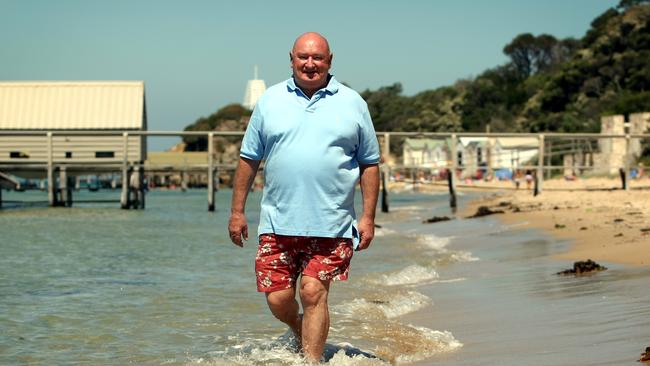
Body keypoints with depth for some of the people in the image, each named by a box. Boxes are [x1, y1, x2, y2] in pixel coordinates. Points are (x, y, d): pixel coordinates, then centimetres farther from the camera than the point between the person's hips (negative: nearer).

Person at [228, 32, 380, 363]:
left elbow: (370, 163, 8)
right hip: (278, 222, 2)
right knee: (278, 299, 2)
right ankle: (301, 331, 34)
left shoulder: (353, 104, 6)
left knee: (313, 293, -9)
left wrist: (368, 217, 1)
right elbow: (249, 159, 11)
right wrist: (237, 210, 8)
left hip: (331, 224, -2)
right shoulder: (270, 100, 8)